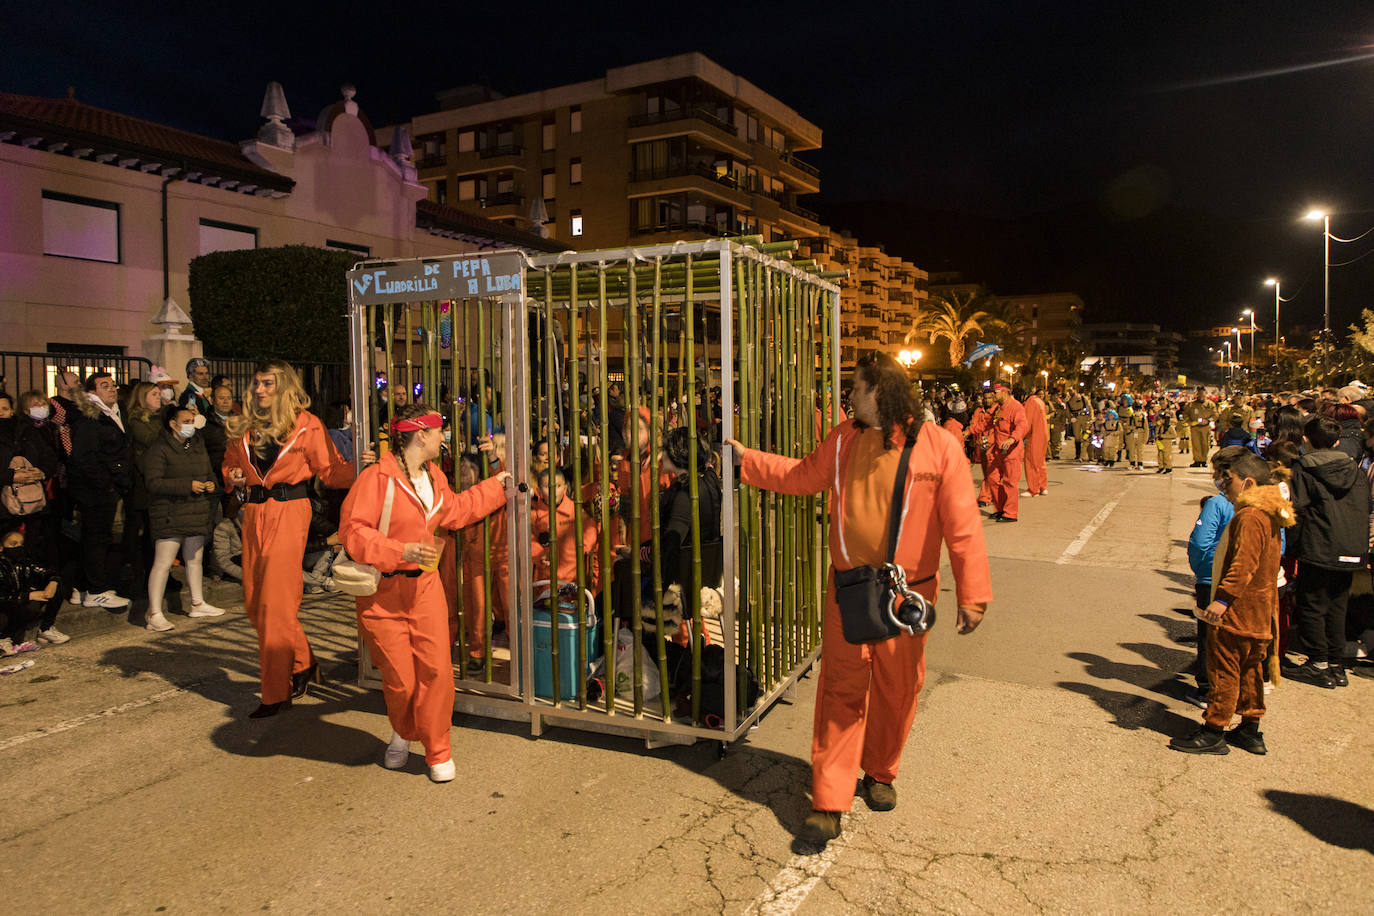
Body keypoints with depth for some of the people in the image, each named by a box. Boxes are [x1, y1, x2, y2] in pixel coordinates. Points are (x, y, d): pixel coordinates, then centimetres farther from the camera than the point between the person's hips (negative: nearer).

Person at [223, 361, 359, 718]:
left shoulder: (306, 426, -2)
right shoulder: (246, 426, 12)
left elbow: (330, 470, -3)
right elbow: (230, 463, 25)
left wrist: (357, 465, -22)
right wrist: (234, 477, 2)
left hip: (289, 511, -6)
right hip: (254, 512, 6)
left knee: (276, 603, -7)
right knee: (253, 602, 9)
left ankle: (276, 693, 4)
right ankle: (303, 663, 28)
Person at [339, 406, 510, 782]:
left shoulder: (434, 479, 9)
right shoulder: (377, 478, -15)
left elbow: (456, 510, 27)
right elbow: (352, 531, -19)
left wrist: (497, 485, 30)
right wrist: (402, 551, -26)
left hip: (424, 585, 6)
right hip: (383, 592, -5)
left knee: (436, 669, 0)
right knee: (400, 679, 3)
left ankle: (437, 750, 18)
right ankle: (402, 734, 35)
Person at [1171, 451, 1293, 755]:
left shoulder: (1250, 517, -20)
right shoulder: (1269, 514, 13)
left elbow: (1244, 563, -28)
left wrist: (1223, 598, -29)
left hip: (1238, 611, -10)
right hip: (1261, 613, 10)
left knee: (1223, 669, -2)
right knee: (1250, 670, 17)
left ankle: (1214, 732, 6)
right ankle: (1250, 730, 26)